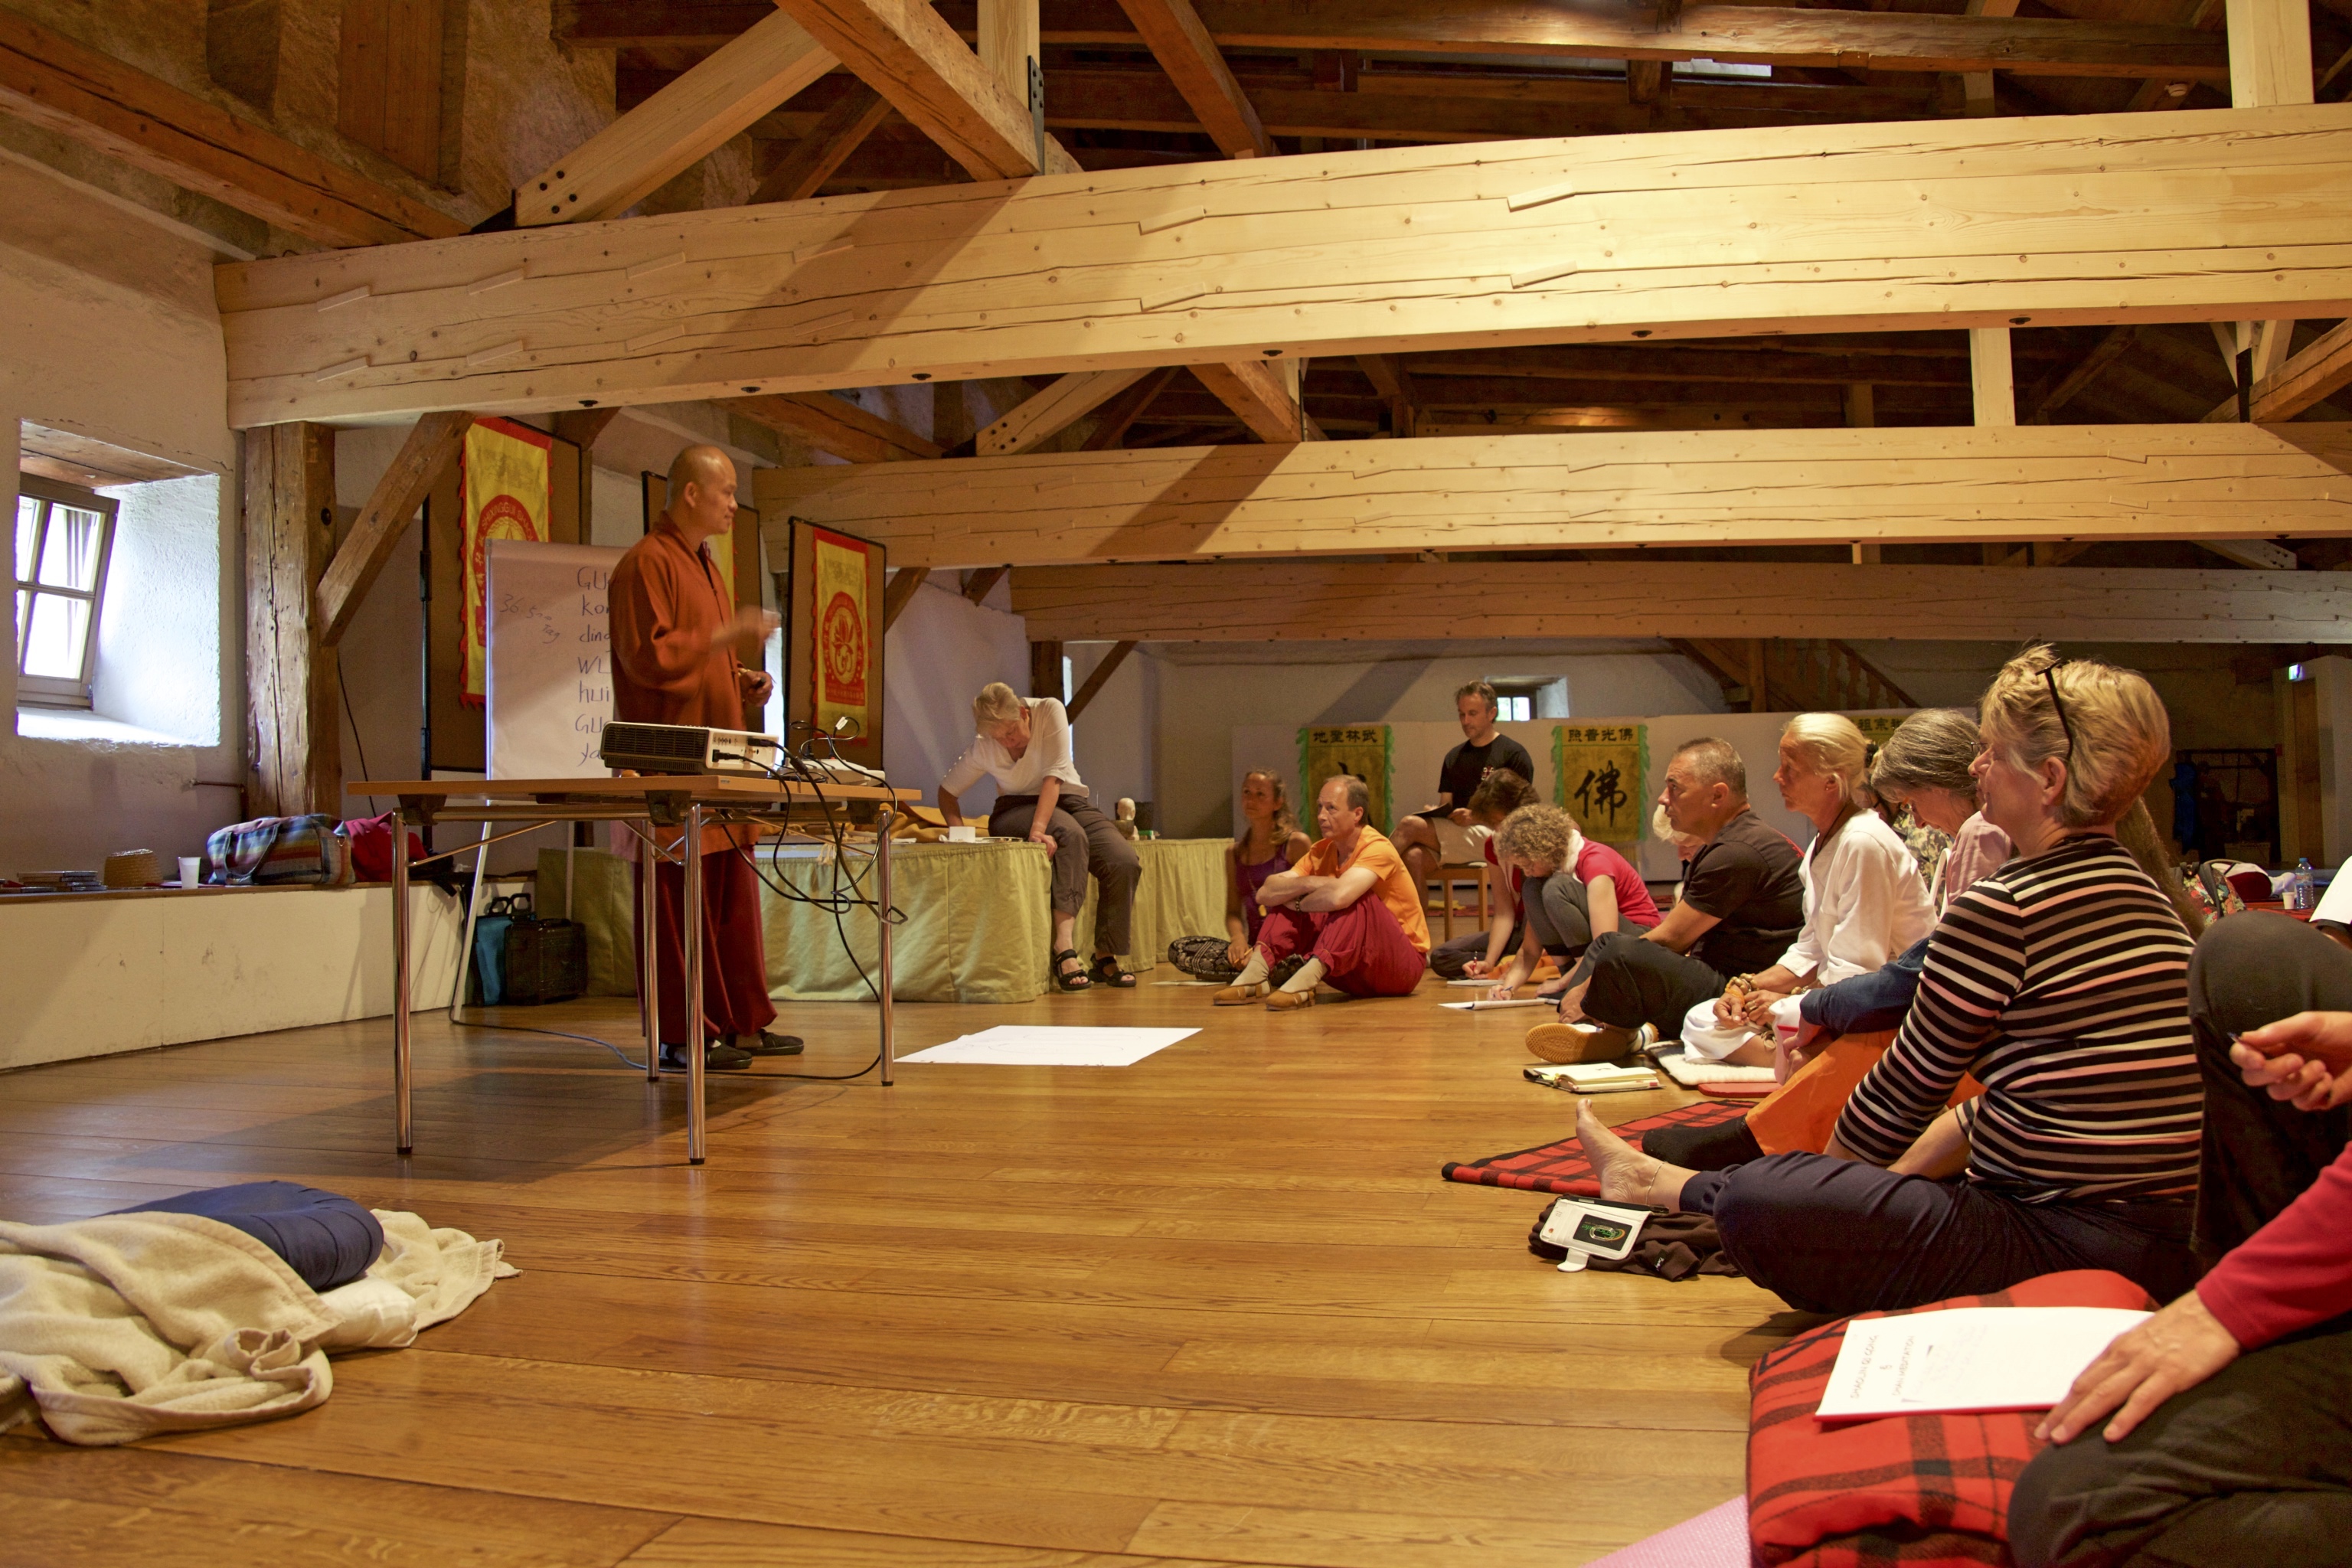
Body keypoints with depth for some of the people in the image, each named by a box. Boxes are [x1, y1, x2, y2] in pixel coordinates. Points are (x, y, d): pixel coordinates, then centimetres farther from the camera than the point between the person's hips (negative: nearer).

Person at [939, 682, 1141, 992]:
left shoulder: (1050, 711, -16)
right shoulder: (981, 749, -11)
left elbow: (1053, 777, -23)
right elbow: (947, 791, 3)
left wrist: (1038, 829, -36)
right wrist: (960, 833, -16)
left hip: (1067, 801, 2)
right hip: (1015, 810, -2)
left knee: (1126, 863, -24)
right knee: (1070, 833, -38)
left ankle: (1106, 958, -8)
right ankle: (1064, 946, -50)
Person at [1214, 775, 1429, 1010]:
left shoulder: (1378, 848, -19)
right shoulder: (1322, 851, 1)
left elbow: (1339, 896, -39)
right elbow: (1265, 893, -9)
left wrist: (1298, 903, -19)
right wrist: (1308, 884, -27)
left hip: (1404, 963, -6)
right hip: (1356, 976, 6)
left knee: (1357, 898, -31)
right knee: (1290, 892, -5)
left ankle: (1306, 980, -41)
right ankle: (1255, 973, -23)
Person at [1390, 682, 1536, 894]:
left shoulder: (1514, 754, 4)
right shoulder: (1454, 757, 23)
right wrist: (1433, 812, -4)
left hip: (1490, 835, -5)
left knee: (1410, 825, -26)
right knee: (1413, 857, -30)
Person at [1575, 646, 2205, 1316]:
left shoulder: (2000, 909, -15)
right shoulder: (2145, 897, 13)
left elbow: (1905, 1091, -5)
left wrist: (1823, 1181, 12)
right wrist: (1905, 1168, 20)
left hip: (2069, 1250, -10)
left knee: (1757, 1205, -12)